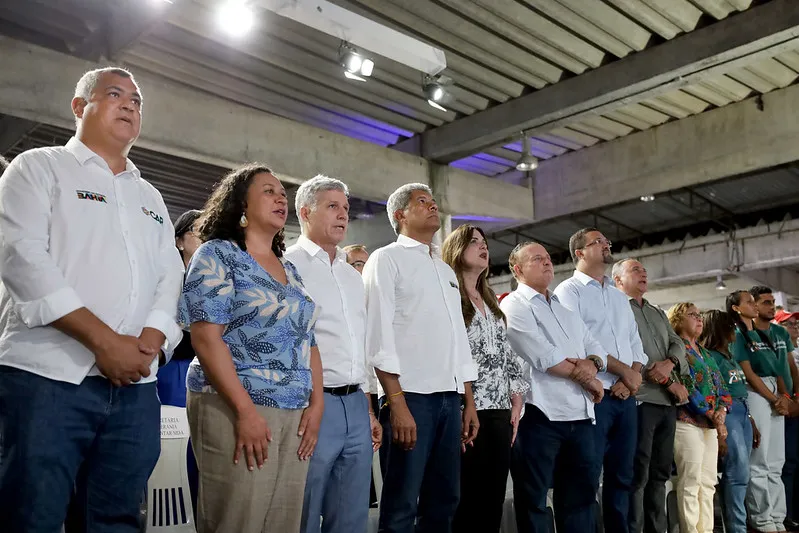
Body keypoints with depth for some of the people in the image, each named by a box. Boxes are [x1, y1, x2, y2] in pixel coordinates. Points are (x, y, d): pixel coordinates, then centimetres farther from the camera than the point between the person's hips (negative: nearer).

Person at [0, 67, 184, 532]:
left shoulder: (150, 198, 23)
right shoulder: (40, 168, 7)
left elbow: (170, 279, 14)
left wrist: (149, 341, -7)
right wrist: (104, 341, -16)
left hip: (134, 387, 5)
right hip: (46, 378, -5)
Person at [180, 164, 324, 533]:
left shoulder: (289, 270, 17)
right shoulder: (217, 255, -2)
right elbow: (206, 338, -13)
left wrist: (316, 404, 3)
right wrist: (246, 410, -19)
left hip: (294, 416, 7)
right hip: (234, 409, -6)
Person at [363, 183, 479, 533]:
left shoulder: (446, 271, 22)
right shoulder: (387, 259, 1)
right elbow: (378, 334, -9)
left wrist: (469, 403, 15)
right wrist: (397, 404, -17)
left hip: (450, 397, 7)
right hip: (410, 395, -7)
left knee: (444, 500, 11)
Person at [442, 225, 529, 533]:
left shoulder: (492, 304, 21)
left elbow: (507, 355, 20)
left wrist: (516, 400, 10)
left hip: (499, 413, 7)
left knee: (493, 503, 9)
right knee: (465, 504, -2)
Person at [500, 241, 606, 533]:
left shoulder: (566, 310, 22)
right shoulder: (514, 306, -4)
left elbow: (597, 349, 15)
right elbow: (544, 357, -15)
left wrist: (592, 363, -9)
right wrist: (586, 379, -6)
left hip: (581, 415, 8)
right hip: (540, 414, -7)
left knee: (581, 495, 12)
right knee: (533, 499, 1)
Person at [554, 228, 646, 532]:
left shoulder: (620, 297, 20)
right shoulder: (569, 291, -2)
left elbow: (635, 343, 15)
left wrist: (633, 376, -5)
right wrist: (624, 370, -11)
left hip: (626, 397, 7)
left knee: (622, 476, 11)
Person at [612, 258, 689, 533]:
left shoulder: (659, 314, 23)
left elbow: (678, 344, 11)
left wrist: (669, 363, -13)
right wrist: (670, 382, -11)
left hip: (667, 402, 8)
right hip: (640, 400, -8)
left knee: (659, 472, 12)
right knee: (637, 474, -6)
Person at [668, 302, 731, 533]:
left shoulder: (704, 352, 20)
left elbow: (720, 384, 15)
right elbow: (686, 386, -15)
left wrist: (721, 411, -5)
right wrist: (712, 415, -15)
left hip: (711, 423, 8)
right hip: (688, 421, -8)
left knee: (708, 483, 9)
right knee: (690, 483, -7)